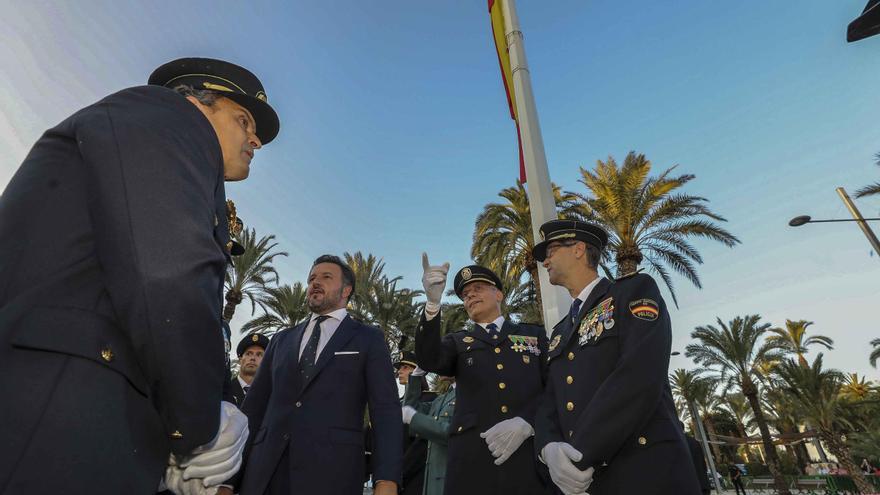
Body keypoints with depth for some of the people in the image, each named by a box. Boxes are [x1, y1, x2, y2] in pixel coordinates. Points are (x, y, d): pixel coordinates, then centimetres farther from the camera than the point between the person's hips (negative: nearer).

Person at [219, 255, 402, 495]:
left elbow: (386, 410, -5)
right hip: (264, 472, 4)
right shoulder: (282, 340, 16)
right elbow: (254, 408, 13)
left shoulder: (369, 339, 3)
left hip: (332, 472, -3)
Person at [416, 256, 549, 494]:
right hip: (472, 459, 0)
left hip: (532, 456, 0)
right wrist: (433, 302, -22)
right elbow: (428, 360, -7)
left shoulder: (535, 335, 14)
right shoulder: (457, 342, 14)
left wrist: (526, 423, -13)